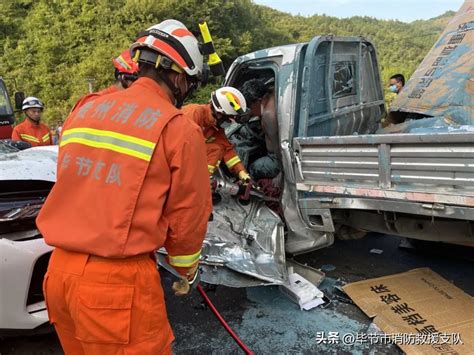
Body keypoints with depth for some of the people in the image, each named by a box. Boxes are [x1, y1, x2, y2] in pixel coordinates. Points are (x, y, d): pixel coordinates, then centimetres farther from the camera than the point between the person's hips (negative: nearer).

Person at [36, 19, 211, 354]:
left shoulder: (83, 111, 9)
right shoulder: (180, 129, -11)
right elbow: (188, 214, -5)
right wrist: (187, 267, 14)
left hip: (60, 269, 7)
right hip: (117, 280, -7)